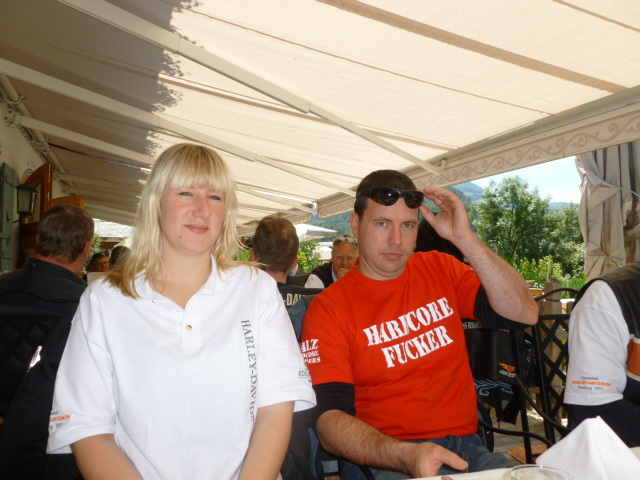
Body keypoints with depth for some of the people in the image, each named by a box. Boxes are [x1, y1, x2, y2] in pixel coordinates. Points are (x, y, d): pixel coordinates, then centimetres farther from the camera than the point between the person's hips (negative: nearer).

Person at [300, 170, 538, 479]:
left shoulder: (441, 270, 6)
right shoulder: (328, 309, -6)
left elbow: (524, 314, -4)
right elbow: (330, 418, -12)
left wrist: (465, 239, -11)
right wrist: (407, 455, -28)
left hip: (466, 448, 5)